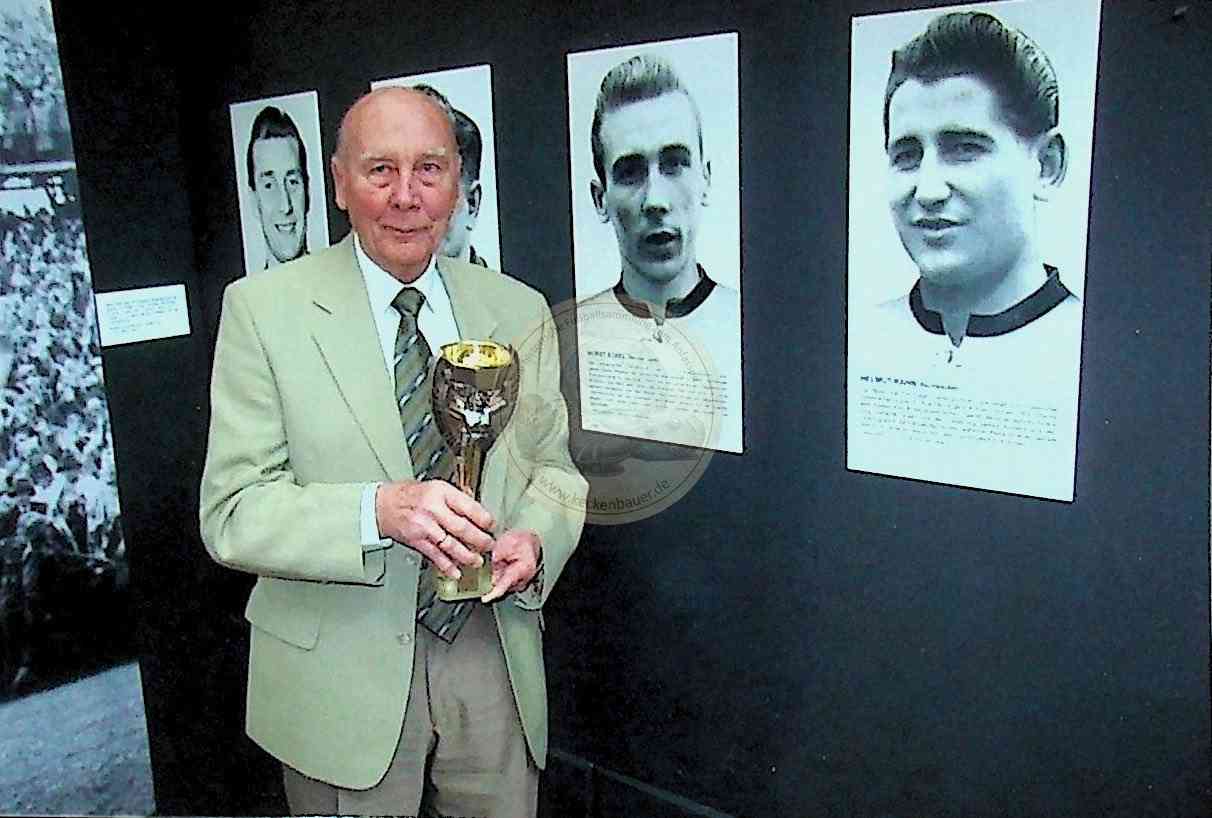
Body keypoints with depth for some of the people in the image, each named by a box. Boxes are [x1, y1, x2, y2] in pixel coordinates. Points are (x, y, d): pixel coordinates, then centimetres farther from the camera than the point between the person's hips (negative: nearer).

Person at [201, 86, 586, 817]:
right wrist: (377, 510, -30)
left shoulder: (519, 312, 2)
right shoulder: (264, 310, -8)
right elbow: (232, 514, -12)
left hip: (495, 655, 3)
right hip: (342, 671, -3)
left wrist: (534, 536, -13)